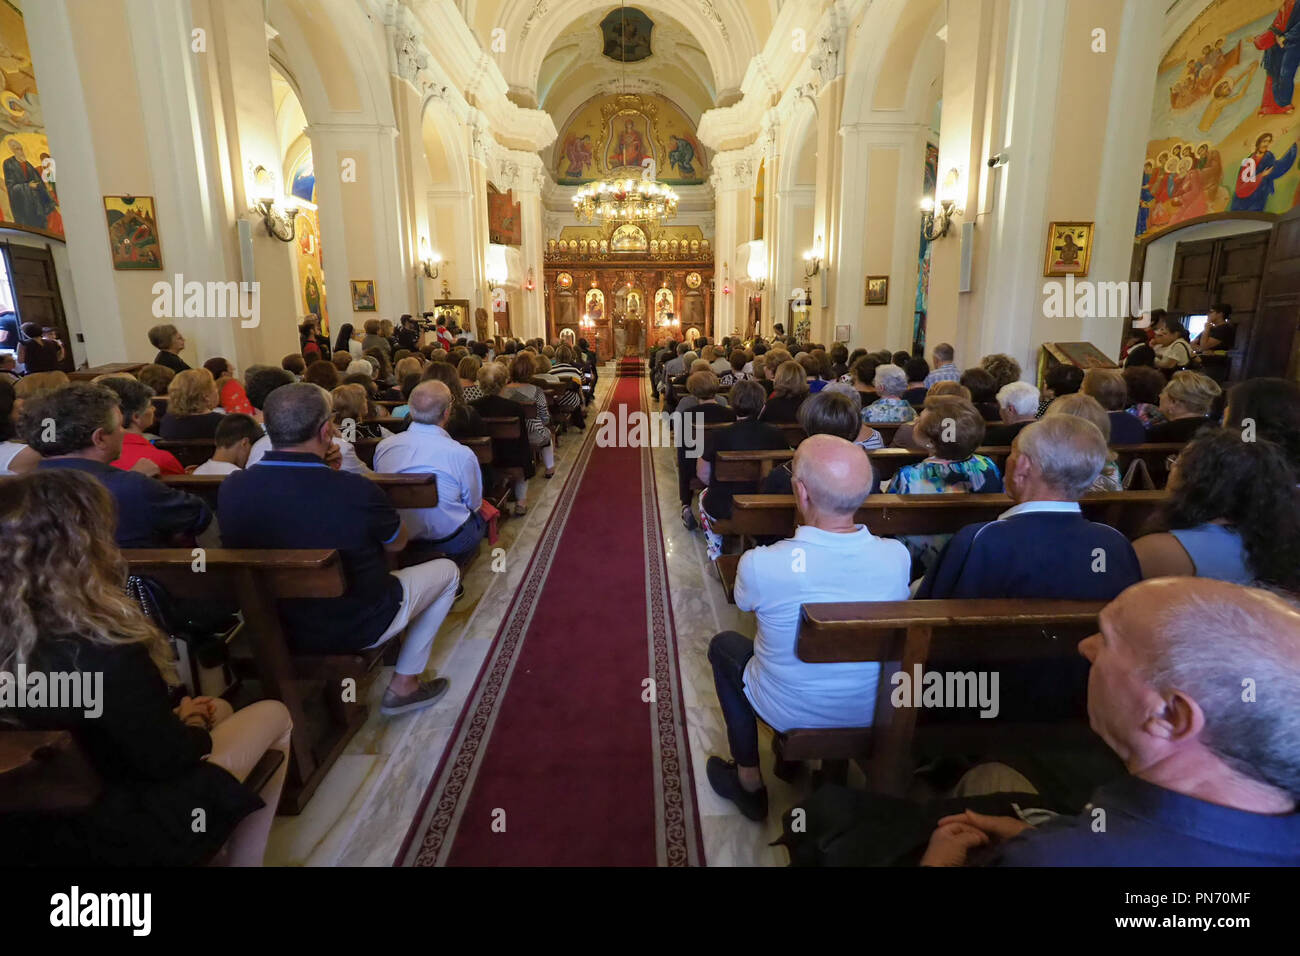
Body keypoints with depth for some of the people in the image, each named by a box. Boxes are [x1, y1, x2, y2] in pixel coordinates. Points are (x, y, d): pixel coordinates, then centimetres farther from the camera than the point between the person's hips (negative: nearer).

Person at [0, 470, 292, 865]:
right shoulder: (103, 651, -30)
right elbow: (166, 759, -19)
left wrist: (175, 717, 6)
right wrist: (197, 728, 0)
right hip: (115, 836, -7)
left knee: (220, 710, 21)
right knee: (273, 716, 5)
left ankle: (217, 846, 29)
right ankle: (241, 859, 19)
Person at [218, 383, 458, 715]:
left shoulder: (231, 488, -15)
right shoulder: (356, 491, -30)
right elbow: (397, 543, -8)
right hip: (360, 626, -5)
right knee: (446, 569, 16)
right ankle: (404, 685, 18)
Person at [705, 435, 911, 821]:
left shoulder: (760, 564, -31)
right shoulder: (896, 557, -21)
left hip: (788, 713, -3)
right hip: (874, 715, 4)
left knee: (723, 644, 23)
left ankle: (748, 781, 30)